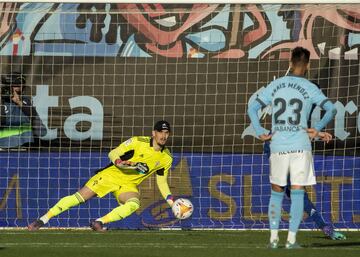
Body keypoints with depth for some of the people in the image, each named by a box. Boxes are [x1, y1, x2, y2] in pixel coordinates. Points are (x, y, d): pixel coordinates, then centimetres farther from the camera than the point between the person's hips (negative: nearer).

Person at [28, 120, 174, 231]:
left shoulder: (166, 158, 1)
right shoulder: (139, 142, -12)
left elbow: (162, 182, 14)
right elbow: (113, 154, -9)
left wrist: (171, 201, 5)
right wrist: (119, 162, -30)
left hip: (128, 185, 3)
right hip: (111, 175, -3)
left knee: (134, 204, -32)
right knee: (79, 197, -13)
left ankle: (99, 223, -26)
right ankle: (43, 220, -6)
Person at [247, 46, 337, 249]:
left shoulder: (275, 86, 6)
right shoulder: (309, 88, -3)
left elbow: (252, 108, 5)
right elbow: (331, 109, -14)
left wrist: (260, 132, 3)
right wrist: (317, 129, -8)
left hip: (278, 146, 3)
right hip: (300, 146, -3)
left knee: (276, 192, 14)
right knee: (297, 193, 3)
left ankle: (274, 237, 9)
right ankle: (292, 239, -1)